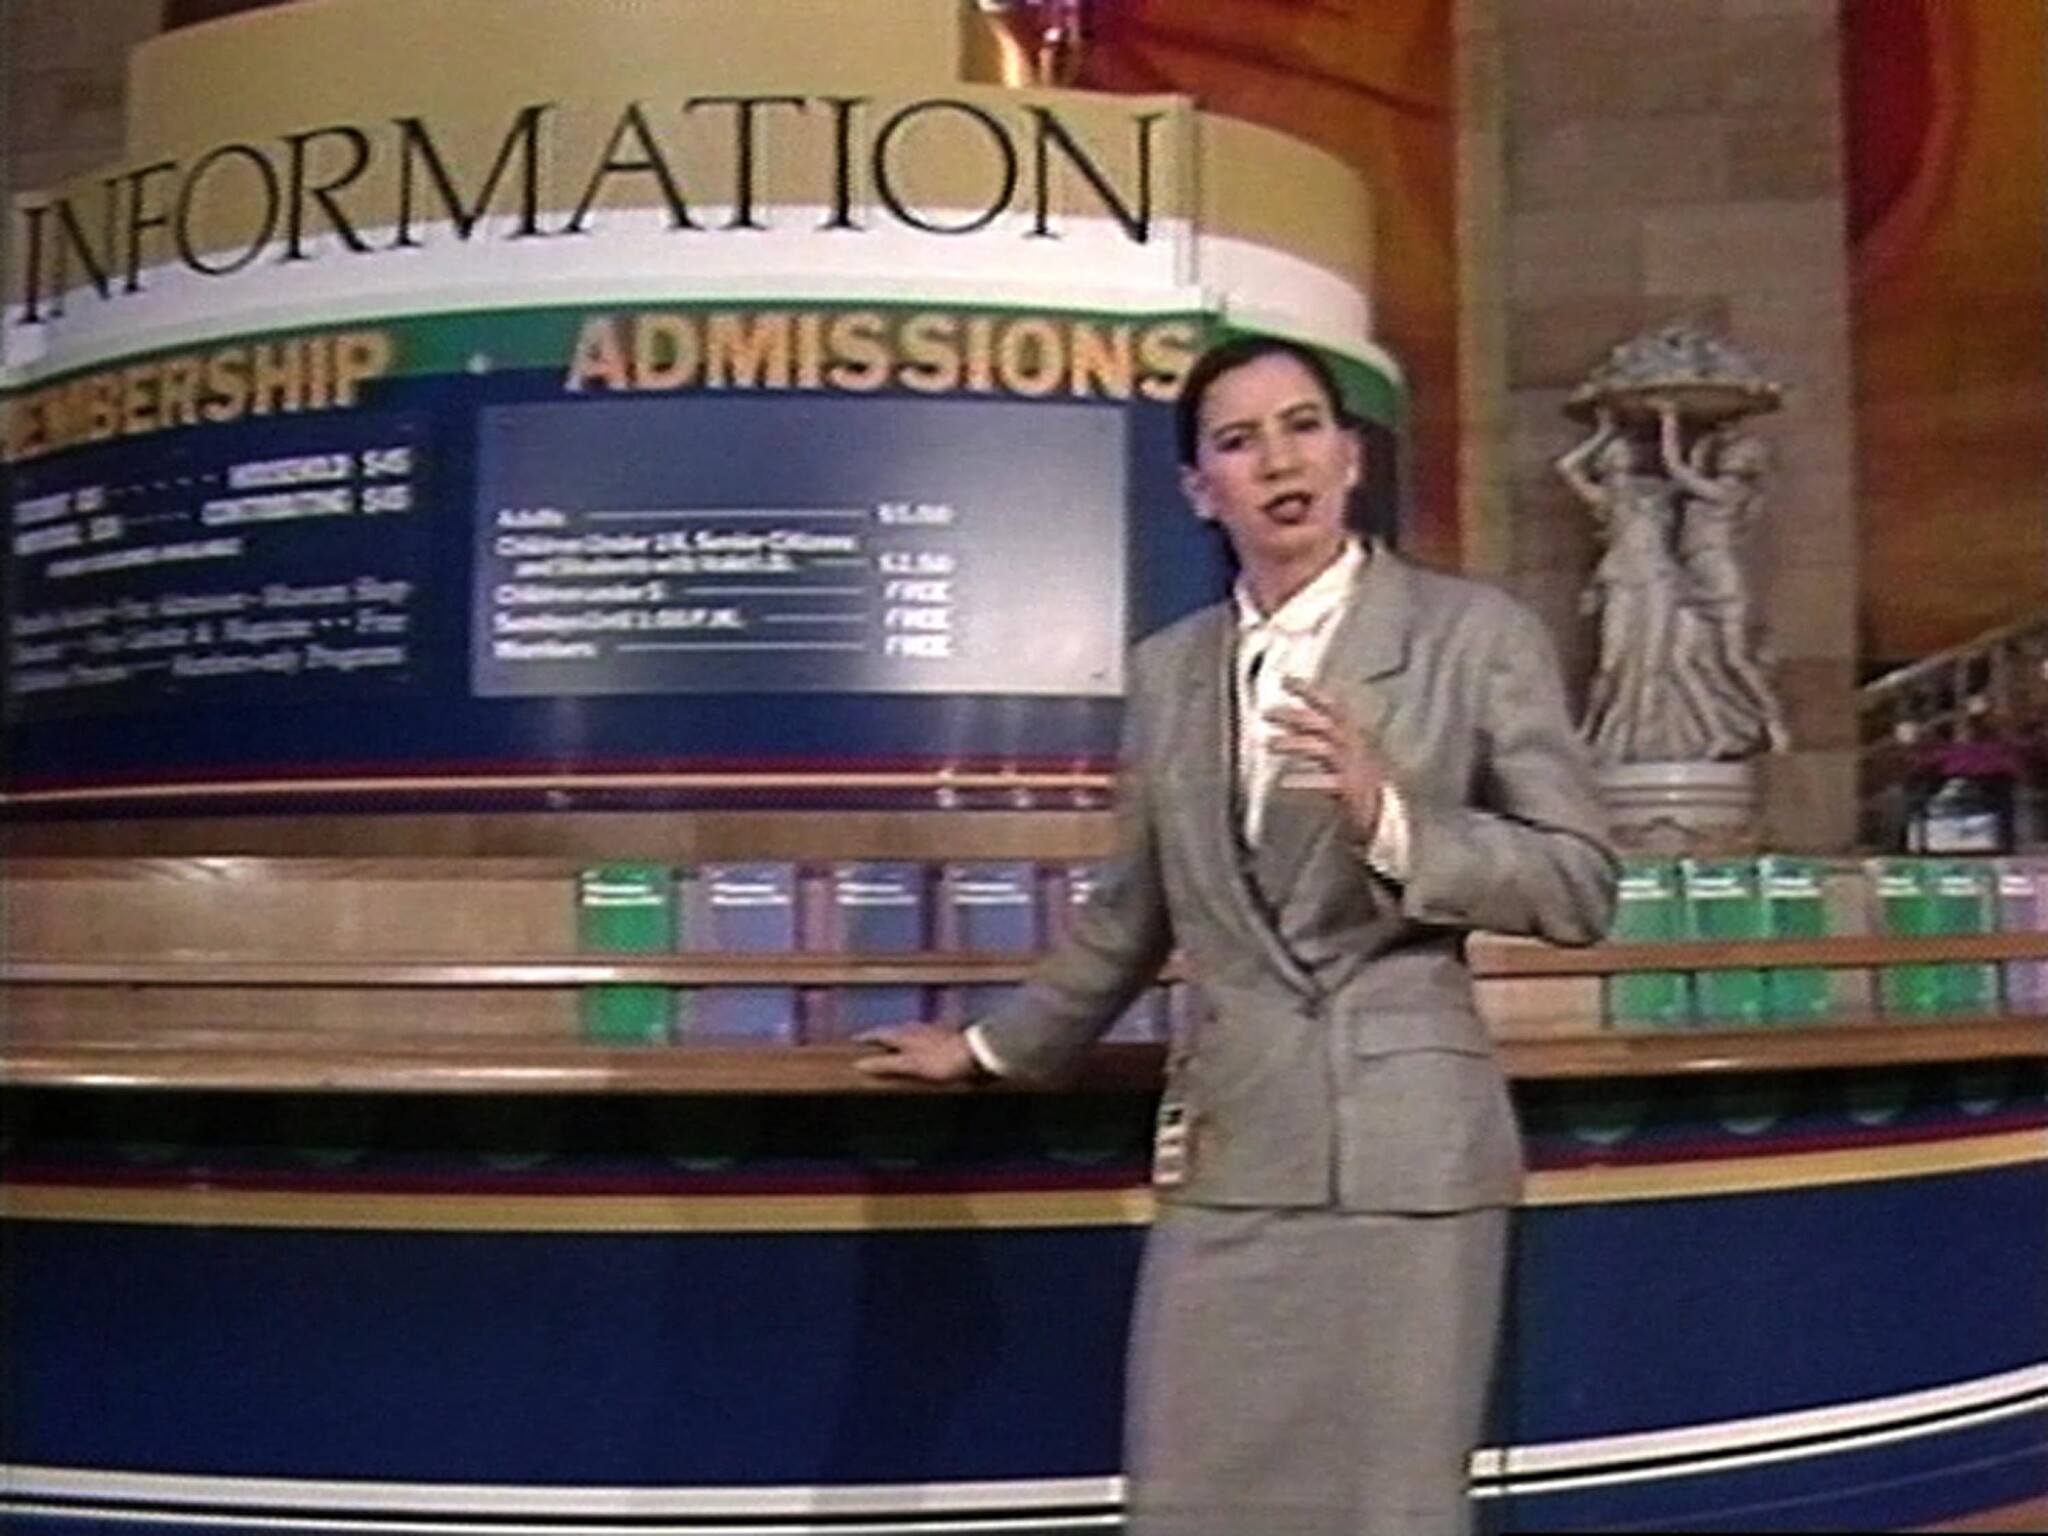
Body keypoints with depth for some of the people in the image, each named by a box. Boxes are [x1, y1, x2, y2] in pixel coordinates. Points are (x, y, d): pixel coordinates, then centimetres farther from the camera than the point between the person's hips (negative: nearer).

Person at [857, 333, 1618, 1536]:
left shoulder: (1478, 633, -1)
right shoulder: (1168, 669, 11)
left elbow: (1583, 885, -4)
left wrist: (1392, 824, -18)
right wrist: (999, 1047, 28)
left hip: (1403, 1143, -3)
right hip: (1229, 1144, 4)